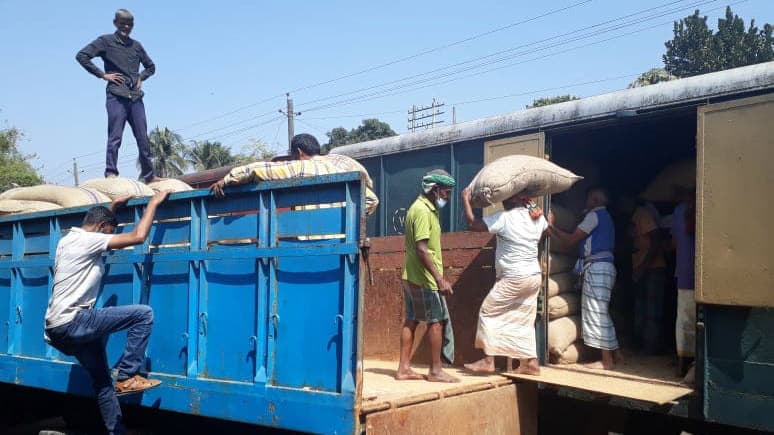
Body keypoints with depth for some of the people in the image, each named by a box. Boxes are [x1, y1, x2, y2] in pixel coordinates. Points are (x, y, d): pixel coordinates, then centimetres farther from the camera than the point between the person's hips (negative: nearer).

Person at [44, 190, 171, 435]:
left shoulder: (70, 239, 17)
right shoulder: (87, 240, -11)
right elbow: (138, 237, -18)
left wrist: (112, 208, 39)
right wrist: (153, 202, -9)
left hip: (59, 328, 10)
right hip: (71, 323, -10)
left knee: (103, 381, 15)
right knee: (144, 314, -15)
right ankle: (128, 377, -11)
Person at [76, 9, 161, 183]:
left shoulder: (136, 45, 17)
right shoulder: (106, 41, 4)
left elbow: (151, 67, 30)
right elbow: (81, 56, -4)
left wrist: (141, 77, 12)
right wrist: (102, 74, -7)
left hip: (136, 97, 5)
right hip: (116, 96, -4)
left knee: (143, 138, 5)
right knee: (115, 137, -8)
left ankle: (148, 175, 12)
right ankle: (111, 174, -7)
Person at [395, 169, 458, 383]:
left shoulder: (423, 208, 15)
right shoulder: (423, 211, -16)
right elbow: (422, 249, -23)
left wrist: (438, 277, 21)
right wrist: (440, 279, -25)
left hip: (412, 277, 10)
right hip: (424, 279, -10)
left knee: (411, 320, 10)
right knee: (437, 321, -1)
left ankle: (404, 368, 14)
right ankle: (435, 370, 6)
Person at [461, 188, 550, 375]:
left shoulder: (505, 218, -16)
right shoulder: (537, 216, 6)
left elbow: (472, 224, -16)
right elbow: (546, 231, 28)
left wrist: (466, 199, -5)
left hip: (514, 279, -7)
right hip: (534, 277, 8)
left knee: (488, 312, 3)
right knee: (524, 319, 14)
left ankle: (488, 360, 2)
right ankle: (530, 362, 15)